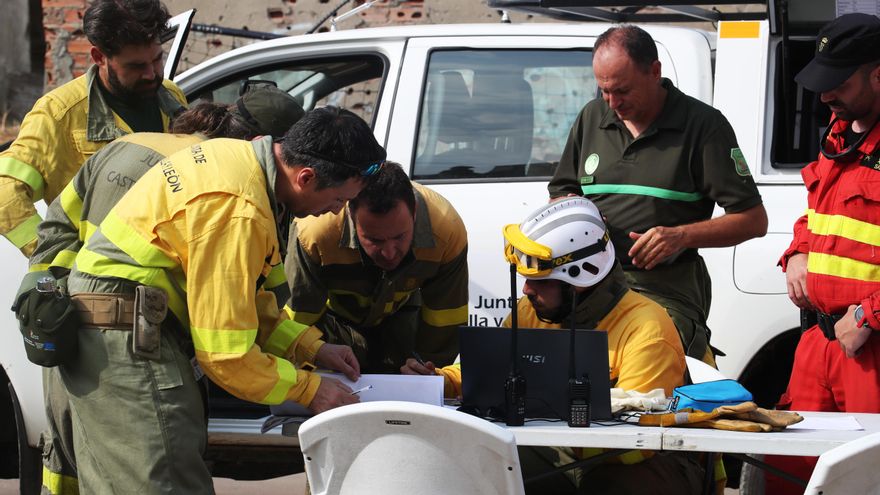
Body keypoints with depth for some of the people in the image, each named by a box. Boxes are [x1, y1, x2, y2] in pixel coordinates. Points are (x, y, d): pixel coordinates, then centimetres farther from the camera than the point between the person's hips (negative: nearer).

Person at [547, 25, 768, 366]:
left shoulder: (703, 124, 1)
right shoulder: (592, 117, 17)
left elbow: (754, 220, -1)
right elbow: (560, 194, 30)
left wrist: (681, 236, -14)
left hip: (666, 291, -5)